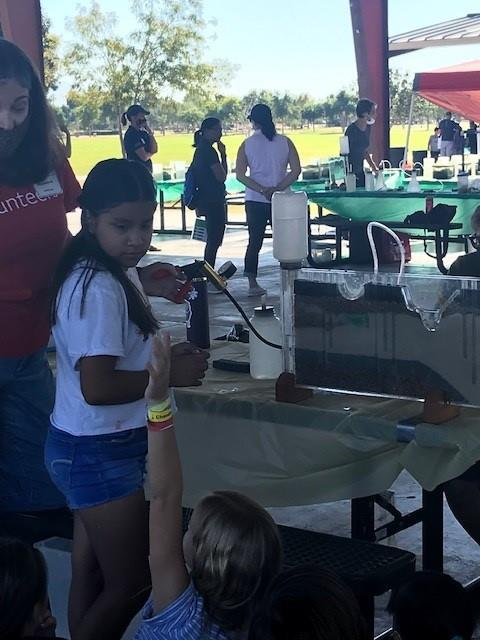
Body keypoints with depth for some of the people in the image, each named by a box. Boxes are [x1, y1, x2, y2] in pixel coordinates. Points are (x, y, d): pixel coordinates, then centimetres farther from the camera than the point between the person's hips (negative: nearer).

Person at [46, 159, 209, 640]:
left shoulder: (112, 275, 7)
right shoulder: (100, 289, -24)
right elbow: (97, 387, -29)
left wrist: (167, 353, 6)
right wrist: (171, 375, -21)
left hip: (91, 449, 10)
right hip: (100, 454, -10)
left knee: (90, 577, 19)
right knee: (131, 585, 3)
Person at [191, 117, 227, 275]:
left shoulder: (201, 150, 14)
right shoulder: (209, 151, -17)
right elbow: (222, 176, -18)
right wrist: (223, 155, -12)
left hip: (206, 201, 10)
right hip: (213, 201, -10)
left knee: (213, 240, 16)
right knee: (214, 240, -6)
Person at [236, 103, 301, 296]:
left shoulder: (247, 145, -1)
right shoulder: (285, 142, 0)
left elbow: (240, 175, -7)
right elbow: (296, 170, -6)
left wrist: (262, 190, -11)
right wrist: (277, 189, -10)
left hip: (255, 201, 0)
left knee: (254, 242, 7)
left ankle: (252, 284, 4)